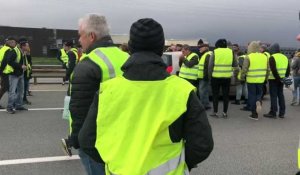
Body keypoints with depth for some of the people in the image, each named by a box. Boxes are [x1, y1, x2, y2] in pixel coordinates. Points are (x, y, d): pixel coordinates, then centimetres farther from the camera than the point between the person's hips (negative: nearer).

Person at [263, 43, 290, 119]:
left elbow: (273, 70, -20)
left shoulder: (272, 57, -11)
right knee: (281, 95, 13)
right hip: (281, 79, 7)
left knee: (273, 96, -3)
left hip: (274, 79, -7)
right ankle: (282, 113, 15)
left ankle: (273, 113, -2)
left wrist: (278, 78, -16)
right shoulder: (285, 57, 13)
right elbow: (288, 69, 14)